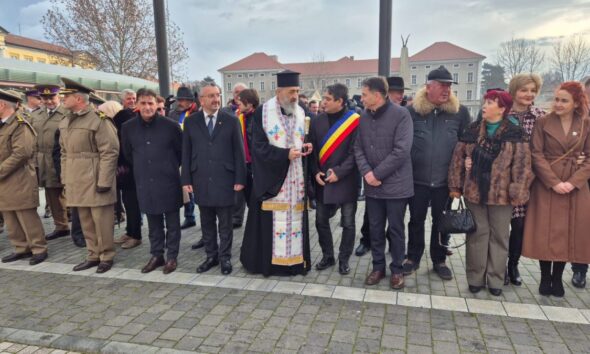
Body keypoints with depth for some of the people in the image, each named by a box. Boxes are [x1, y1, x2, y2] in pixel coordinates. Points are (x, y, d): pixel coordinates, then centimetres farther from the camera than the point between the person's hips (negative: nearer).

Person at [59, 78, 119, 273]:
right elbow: (64, 152, 19)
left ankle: (106, 257, 17)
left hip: (95, 181, -7)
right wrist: (65, 179, 14)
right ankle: (93, 255, 27)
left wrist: (104, 182, -17)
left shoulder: (99, 120, -12)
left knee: (102, 221, 2)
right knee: (86, 222, 15)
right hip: (76, 182, 7)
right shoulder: (65, 123, 13)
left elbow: (110, 152, -15)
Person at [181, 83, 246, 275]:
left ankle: (225, 257, 21)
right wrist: (186, 179, 0)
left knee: (225, 223, 7)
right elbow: (186, 153, 5)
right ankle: (211, 256, 27)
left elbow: (239, 152, -1)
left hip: (224, 180, -2)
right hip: (201, 181, 2)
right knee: (207, 223, 12)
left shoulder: (231, 121, -1)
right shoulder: (190, 121, 4)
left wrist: (240, 179, -5)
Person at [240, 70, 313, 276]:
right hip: (271, 177, -4)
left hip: (295, 178, 5)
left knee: (294, 219, 8)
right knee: (270, 221, 1)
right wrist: (285, 154, -19)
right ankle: (267, 262, 15)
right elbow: (260, 147, -10)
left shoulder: (301, 113, 10)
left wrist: (306, 148, -5)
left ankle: (295, 260, 19)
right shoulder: (262, 113, -6)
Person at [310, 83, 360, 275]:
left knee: (348, 223, 6)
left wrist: (339, 172, -17)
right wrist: (315, 172, -5)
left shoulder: (354, 121, -9)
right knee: (321, 220, 10)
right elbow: (312, 149, 7)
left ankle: (343, 259, 22)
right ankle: (327, 256, 27)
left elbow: (355, 151, -11)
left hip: (346, 180, -4)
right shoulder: (317, 121, 4)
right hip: (322, 180, 4)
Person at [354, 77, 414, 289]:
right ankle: (378, 267, 29)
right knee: (375, 229, 13)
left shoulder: (401, 115, -11)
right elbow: (358, 148, 6)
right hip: (372, 185, 5)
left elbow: (401, 151, -18)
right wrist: (366, 172, -12)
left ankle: (397, 269, 24)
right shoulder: (363, 118, 6)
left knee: (395, 229, 8)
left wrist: (377, 174, -15)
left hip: (395, 184, -4)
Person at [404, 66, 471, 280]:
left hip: (446, 180, 1)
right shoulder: (412, 110, -3)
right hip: (418, 178, -1)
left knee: (441, 221, 12)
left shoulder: (460, 112, 0)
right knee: (416, 220, 11)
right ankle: (413, 258, 26)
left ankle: (439, 260, 28)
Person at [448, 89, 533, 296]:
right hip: (474, 192, 2)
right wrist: (455, 185, 0)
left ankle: (495, 279, 24)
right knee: (477, 235, 9)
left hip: (501, 194, -2)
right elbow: (458, 158, 4)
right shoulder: (472, 130, 4)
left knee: (499, 236, 10)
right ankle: (475, 278, 21)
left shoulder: (515, 133, -4)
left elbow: (522, 164, -8)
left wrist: (517, 192, -13)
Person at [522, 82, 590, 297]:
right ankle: (545, 278, 14)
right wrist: (554, 182, -14)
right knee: (545, 233, 0)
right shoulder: (543, 123, -2)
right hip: (546, 185, -2)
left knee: (568, 233, 6)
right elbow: (536, 155, -6)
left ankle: (557, 278, 20)